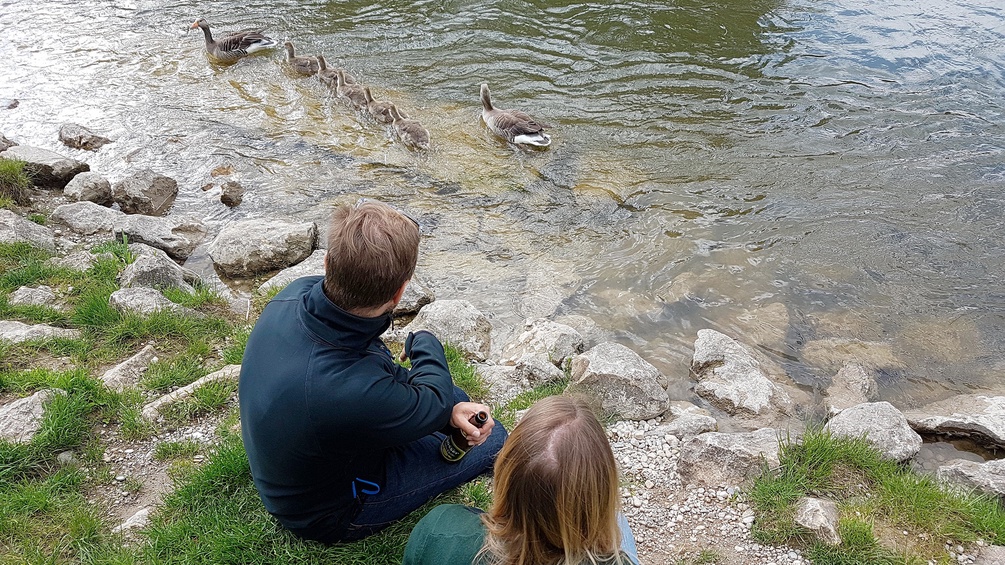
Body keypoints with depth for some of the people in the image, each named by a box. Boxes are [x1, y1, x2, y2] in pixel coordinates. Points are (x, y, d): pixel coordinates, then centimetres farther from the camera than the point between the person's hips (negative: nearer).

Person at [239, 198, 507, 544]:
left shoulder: (294, 295, -24)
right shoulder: (357, 392, -46)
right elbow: (433, 404, -20)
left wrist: (449, 410, -14)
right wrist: (425, 344, 1)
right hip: (327, 516, -6)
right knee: (492, 440, 3)